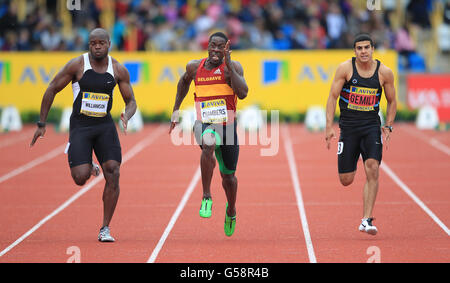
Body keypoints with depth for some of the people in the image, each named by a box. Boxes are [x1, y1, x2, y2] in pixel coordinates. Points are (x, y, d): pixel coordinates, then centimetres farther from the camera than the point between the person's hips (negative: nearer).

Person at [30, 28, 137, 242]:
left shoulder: (119, 70, -1)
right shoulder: (77, 65, -8)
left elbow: (131, 101, 7)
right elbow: (52, 90, 0)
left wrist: (126, 116, -17)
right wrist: (42, 124, -2)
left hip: (105, 125, 2)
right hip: (80, 125, -2)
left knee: (113, 174, -15)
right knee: (80, 178, -15)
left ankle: (105, 229, -5)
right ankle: (89, 168, 26)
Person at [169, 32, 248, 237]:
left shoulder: (233, 67, -8)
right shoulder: (195, 67, 1)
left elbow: (242, 93, -25)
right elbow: (184, 81, 25)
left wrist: (228, 65, -26)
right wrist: (176, 110, 23)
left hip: (227, 125, 0)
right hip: (204, 123, 0)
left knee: (228, 175, 12)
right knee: (208, 144, -37)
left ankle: (231, 209, 44)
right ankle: (206, 198, -32)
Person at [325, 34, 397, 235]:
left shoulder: (384, 73, 0)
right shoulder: (345, 69, -4)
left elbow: (392, 101, 12)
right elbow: (332, 97, -2)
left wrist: (388, 127, 2)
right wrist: (329, 127, -10)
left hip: (372, 126, 0)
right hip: (348, 126, 0)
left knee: (372, 169, -18)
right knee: (346, 180, 0)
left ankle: (367, 220, -15)